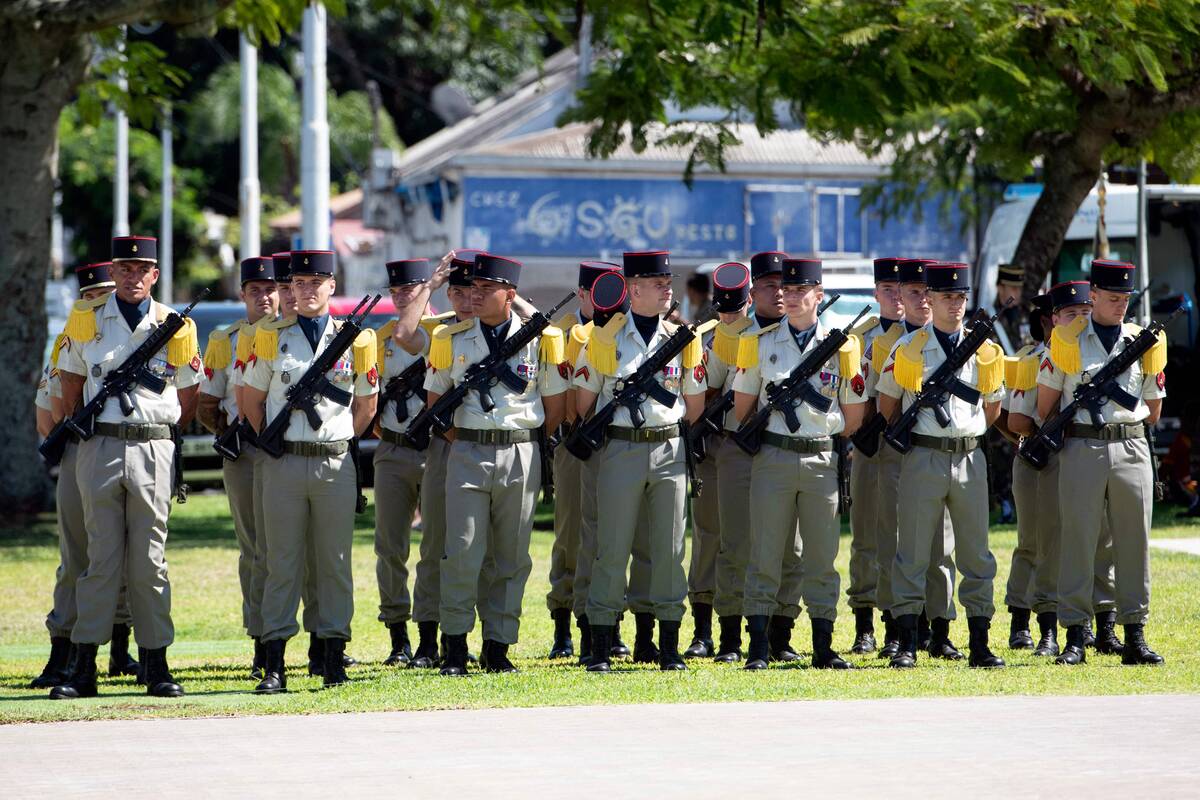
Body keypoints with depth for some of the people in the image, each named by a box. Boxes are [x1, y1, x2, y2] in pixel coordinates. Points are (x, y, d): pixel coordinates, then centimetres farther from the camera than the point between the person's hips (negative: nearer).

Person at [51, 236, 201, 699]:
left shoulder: (176, 327, 5)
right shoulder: (85, 320, 6)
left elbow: (188, 395, 14)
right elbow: (71, 382, 16)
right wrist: (80, 434, 14)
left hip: (155, 451, 0)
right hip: (99, 451, 0)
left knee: (150, 560, 2)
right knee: (101, 557, 0)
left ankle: (156, 667, 7)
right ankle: (84, 669, 1)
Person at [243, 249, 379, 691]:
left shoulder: (355, 339, 6)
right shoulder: (272, 336, 5)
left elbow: (366, 406, 14)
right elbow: (251, 398, 12)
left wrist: (336, 441, 9)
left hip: (335, 464, 0)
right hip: (283, 464, 0)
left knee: (335, 562, 4)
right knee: (281, 563, 1)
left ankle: (334, 657, 11)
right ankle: (274, 665, 1)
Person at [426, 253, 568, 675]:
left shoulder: (542, 339, 1)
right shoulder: (450, 339, 4)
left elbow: (555, 405, 9)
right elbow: (435, 398, 12)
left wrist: (522, 442, 10)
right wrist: (461, 440, 6)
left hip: (521, 455, 0)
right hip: (467, 454, 0)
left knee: (511, 557, 4)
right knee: (462, 552, -6)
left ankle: (498, 647, 11)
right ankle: (455, 647, 1)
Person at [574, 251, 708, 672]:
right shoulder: (604, 339, -2)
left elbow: (694, 403, 13)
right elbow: (585, 400, 6)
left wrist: (666, 429, 11)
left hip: (669, 451, 2)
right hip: (619, 452, -2)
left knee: (669, 549, 4)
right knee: (612, 550, -1)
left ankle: (670, 648, 10)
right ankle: (600, 648, 4)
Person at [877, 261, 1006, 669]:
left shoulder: (985, 351, 8)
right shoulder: (907, 349, 0)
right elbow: (886, 403, 10)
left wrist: (967, 435, 13)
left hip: (970, 458, 3)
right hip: (923, 461, -3)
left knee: (976, 555, 4)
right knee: (913, 554, -2)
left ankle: (980, 644, 9)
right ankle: (907, 646, 2)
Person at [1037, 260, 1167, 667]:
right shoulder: (1067, 339, 4)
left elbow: (1154, 409, 17)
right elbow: (1046, 401, 9)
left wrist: (1123, 424, 11)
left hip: (1131, 449, 2)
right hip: (1081, 450, -2)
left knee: (1134, 542, 3)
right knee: (1078, 541, -3)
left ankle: (1135, 638, 8)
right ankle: (1074, 639, 0)